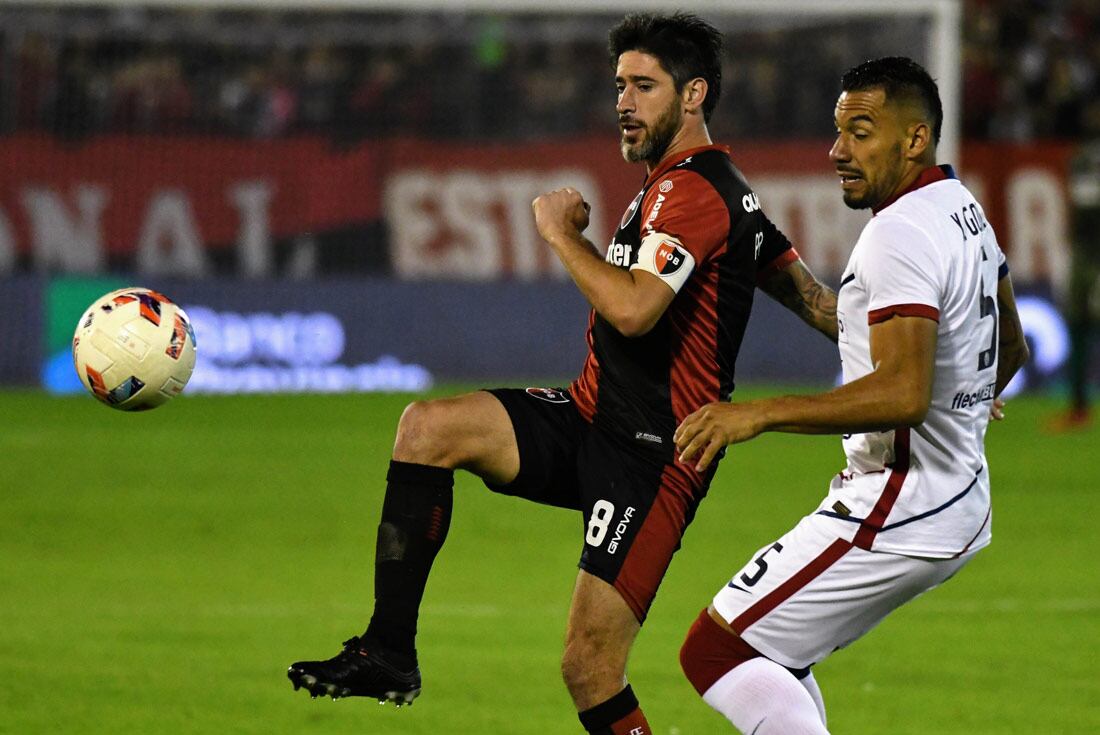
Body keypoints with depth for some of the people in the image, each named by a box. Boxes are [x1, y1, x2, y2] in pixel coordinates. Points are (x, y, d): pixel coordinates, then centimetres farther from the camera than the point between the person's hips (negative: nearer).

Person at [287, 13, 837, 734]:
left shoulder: (692, 189, -15)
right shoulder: (692, 183, 18)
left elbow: (633, 308, -28)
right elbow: (807, 291, 22)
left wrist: (562, 231, -13)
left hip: (649, 456, -10)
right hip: (589, 417, 10)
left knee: (590, 669, -13)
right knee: (428, 426, -11)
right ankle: (389, 653, -12)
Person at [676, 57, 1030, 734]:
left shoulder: (899, 235, -19)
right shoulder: (964, 208, 12)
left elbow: (904, 392, -31)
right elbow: (1011, 348, 27)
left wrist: (760, 414, -33)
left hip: (898, 510, -11)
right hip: (964, 504, 11)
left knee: (715, 651, -9)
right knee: (772, 653, 20)